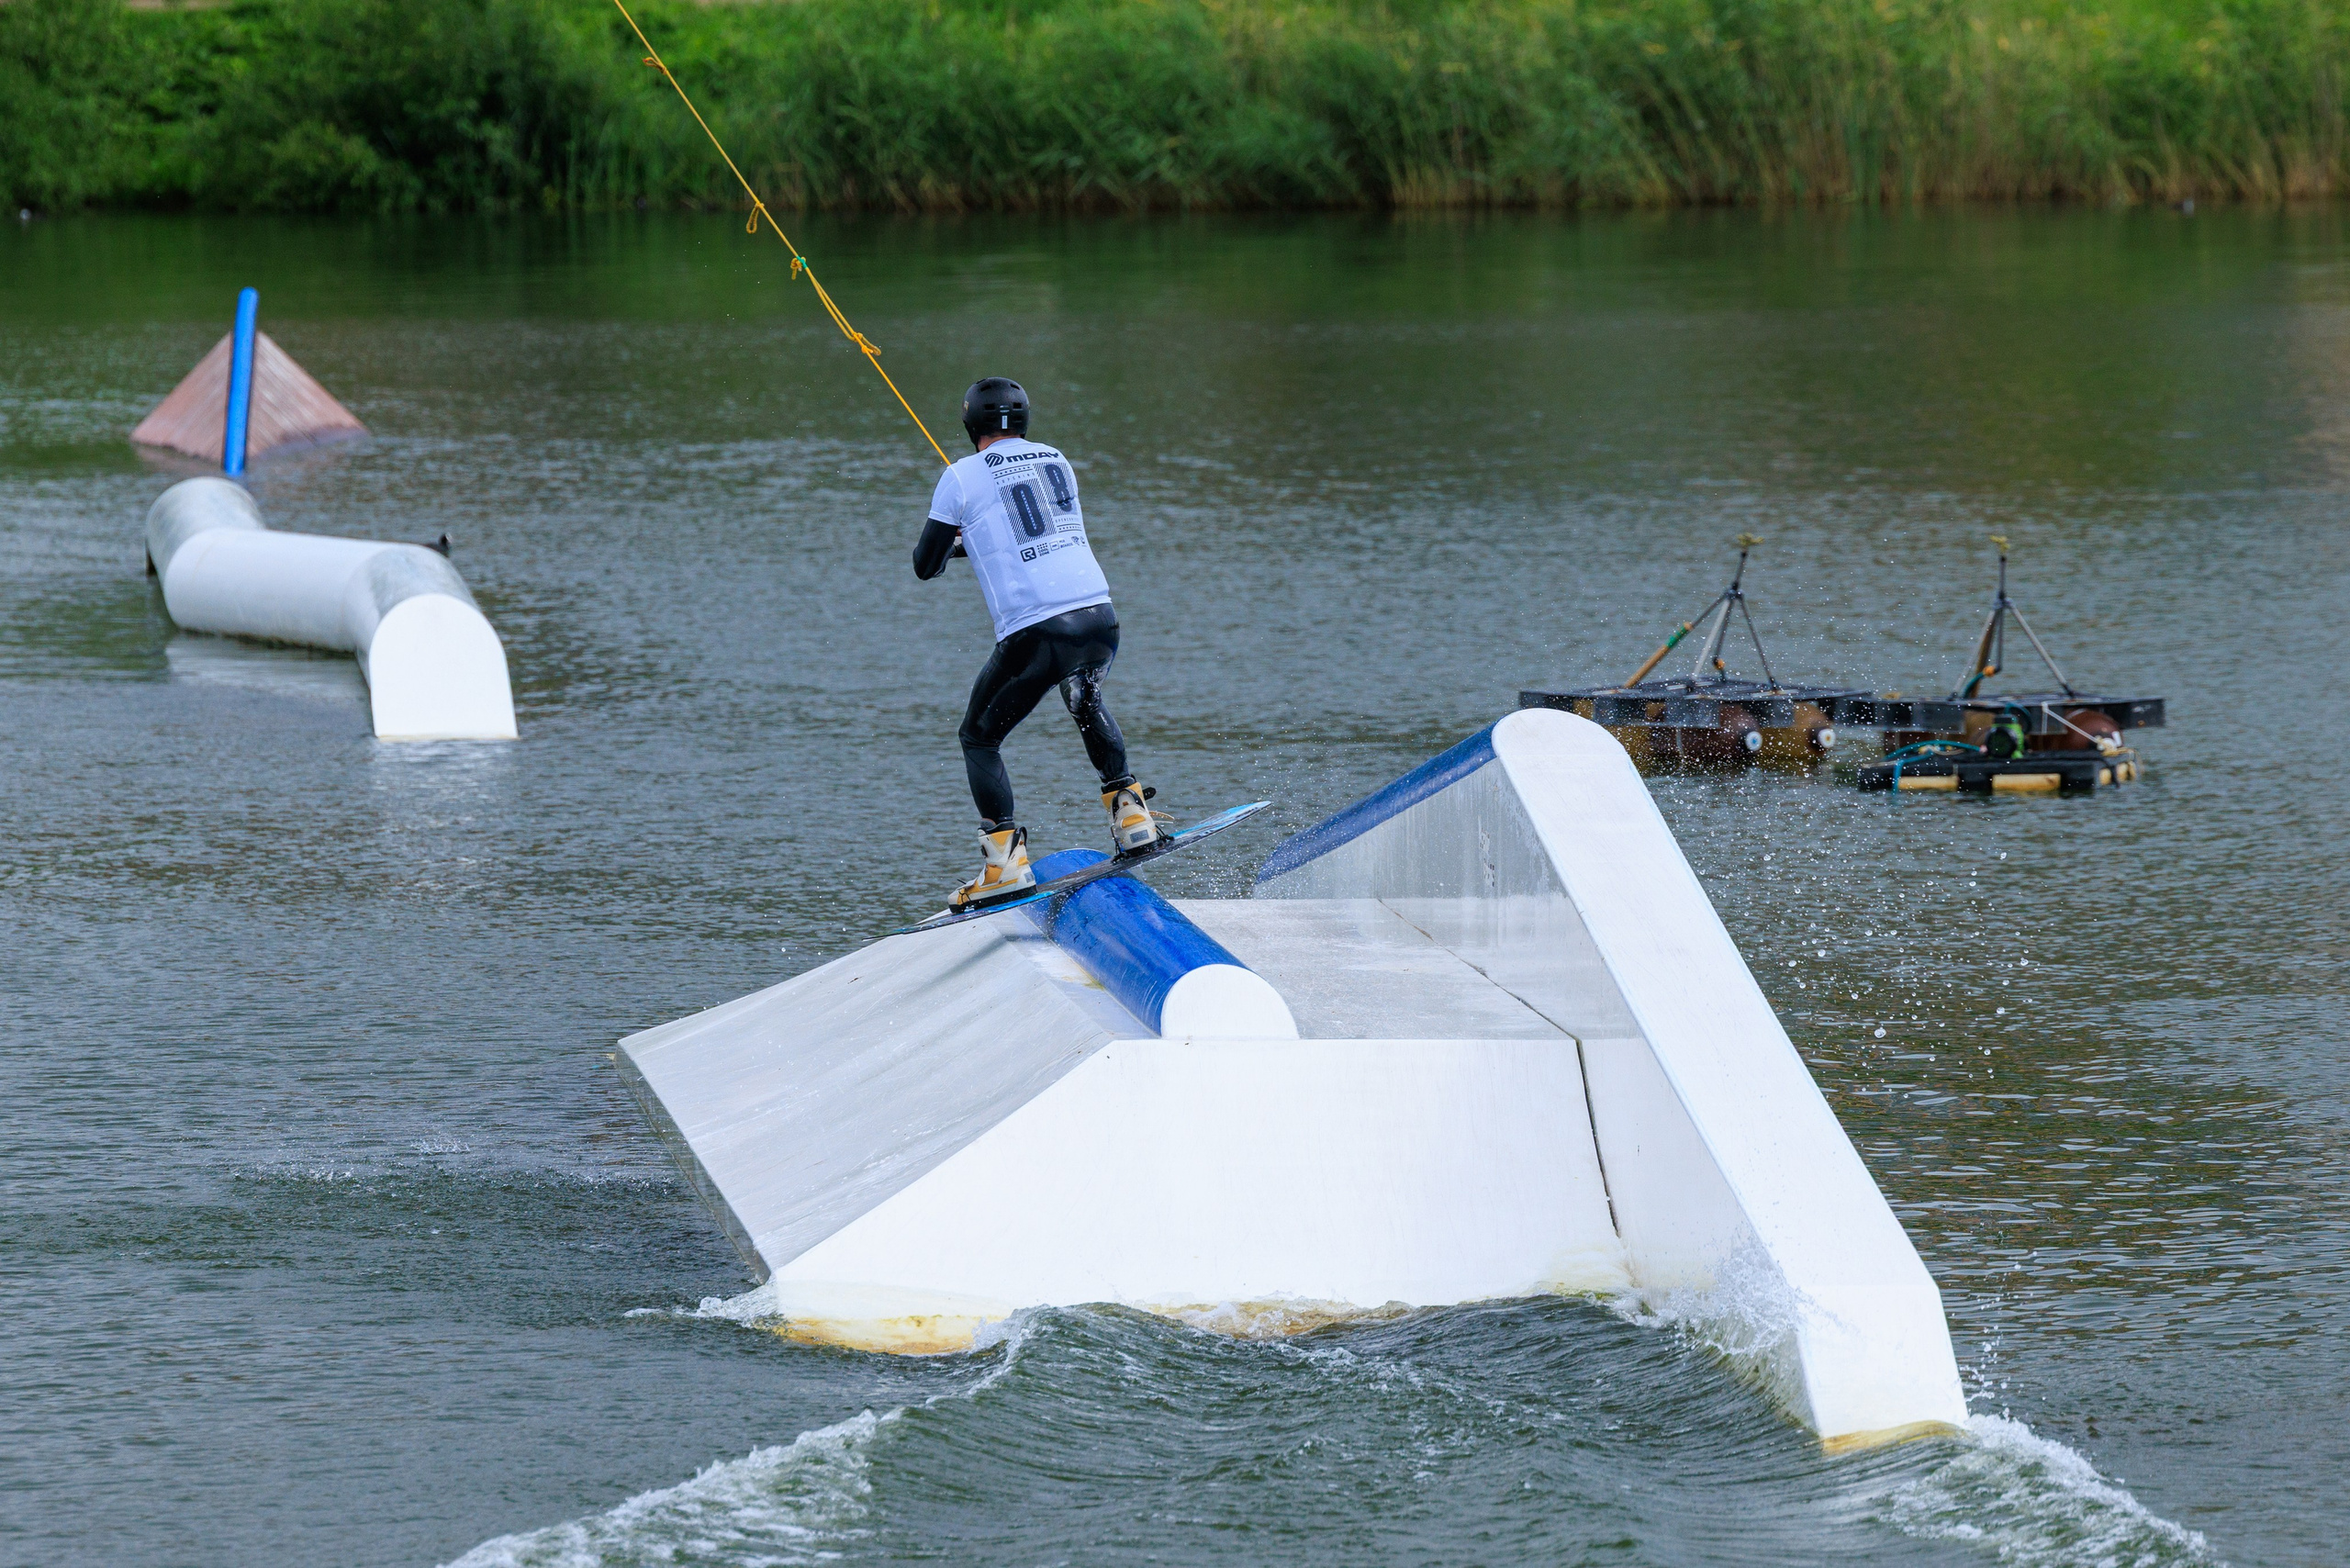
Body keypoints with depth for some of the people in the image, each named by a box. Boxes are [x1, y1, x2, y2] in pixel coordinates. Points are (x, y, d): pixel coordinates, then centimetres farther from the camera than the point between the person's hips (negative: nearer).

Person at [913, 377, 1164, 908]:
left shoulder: (962, 477, 2)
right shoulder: (1057, 461, 18)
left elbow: (926, 566, 9)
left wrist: (951, 542, 32)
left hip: (1035, 635, -5)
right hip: (1101, 619, 5)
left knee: (979, 738, 15)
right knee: (1086, 703, 38)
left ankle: (1006, 860, 0)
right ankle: (1130, 813, 27)